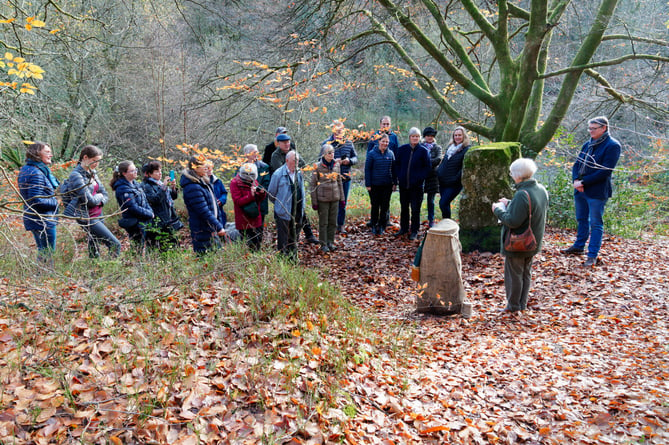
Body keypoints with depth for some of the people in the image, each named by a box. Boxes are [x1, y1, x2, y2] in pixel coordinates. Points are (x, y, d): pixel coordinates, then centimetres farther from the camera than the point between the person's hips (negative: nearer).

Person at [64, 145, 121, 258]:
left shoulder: (92, 172, 12)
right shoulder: (76, 175, -13)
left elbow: (105, 195, 14)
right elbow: (89, 200, -20)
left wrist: (99, 202, -7)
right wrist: (99, 197, 0)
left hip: (98, 216, 8)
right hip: (87, 218, -8)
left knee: (95, 251, 12)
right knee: (115, 245, -13)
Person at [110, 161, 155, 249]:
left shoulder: (135, 184, 11)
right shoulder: (123, 189, -16)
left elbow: (145, 201, 16)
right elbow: (133, 208, -20)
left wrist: (150, 211, 0)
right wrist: (149, 214, -12)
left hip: (145, 221, 9)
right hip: (135, 224, -9)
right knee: (140, 249, -3)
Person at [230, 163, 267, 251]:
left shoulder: (254, 181, 9)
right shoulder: (235, 183, -9)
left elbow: (261, 200, 12)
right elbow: (238, 201, -16)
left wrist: (262, 193, -10)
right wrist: (251, 195, -28)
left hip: (256, 220, 6)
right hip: (244, 222, -6)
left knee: (258, 244, 14)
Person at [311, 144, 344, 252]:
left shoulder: (337, 165, 4)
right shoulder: (318, 167, -9)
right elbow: (313, 185, -5)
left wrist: (342, 197, 13)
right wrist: (314, 201, -6)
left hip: (335, 198, 4)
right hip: (323, 199, -4)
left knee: (333, 221, 10)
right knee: (323, 222, 3)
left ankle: (330, 242, 23)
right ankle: (323, 244, 12)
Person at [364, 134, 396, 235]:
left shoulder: (391, 154, 4)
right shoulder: (372, 153, -4)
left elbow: (394, 169, 10)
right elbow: (367, 169, -3)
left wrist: (394, 182, 6)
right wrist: (368, 184, -7)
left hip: (387, 185, 2)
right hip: (374, 185, -2)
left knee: (385, 206, 6)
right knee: (375, 206, 7)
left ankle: (382, 227, 16)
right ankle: (374, 226, 19)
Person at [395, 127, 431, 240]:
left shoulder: (423, 151, -4)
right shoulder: (402, 149, 3)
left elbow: (428, 167, -2)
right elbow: (397, 164, 13)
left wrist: (420, 178, -11)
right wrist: (399, 176, 2)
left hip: (416, 185, -3)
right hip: (403, 184, 3)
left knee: (415, 209, 0)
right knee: (404, 207, 14)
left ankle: (414, 231, 10)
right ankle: (403, 228, 28)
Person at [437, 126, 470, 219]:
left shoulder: (467, 150, -10)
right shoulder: (450, 147, 13)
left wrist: (456, 179, -20)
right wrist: (438, 172, 15)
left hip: (454, 184, -7)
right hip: (443, 182, 7)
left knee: (443, 203, -12)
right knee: (445, 204, 13)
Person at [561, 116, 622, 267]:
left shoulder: (612, 146, -10)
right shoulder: (587, 145, 14)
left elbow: (605, 171, -17)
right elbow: (577, 164, 12)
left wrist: (583, 182, -18)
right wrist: (576, 180, -8)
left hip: (597, 191, -7)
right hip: (580, 190, 7)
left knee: (595, 223, -1)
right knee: (581, 220, 20)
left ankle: (592, 256, 5)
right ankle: (578, 247, 35)